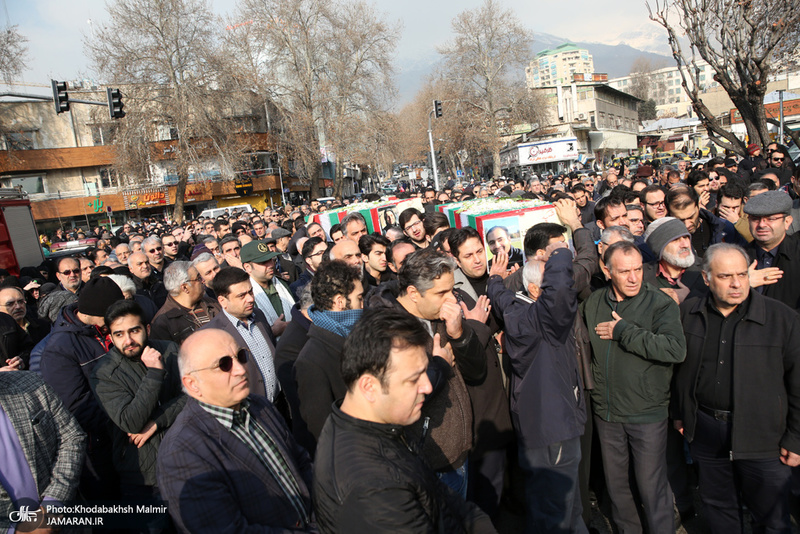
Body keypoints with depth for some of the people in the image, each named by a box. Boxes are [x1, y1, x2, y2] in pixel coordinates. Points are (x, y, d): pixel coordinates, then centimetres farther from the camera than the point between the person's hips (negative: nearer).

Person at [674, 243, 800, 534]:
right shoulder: (687, 313, 0)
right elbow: (676, 366, 11)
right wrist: (678, 412, 11)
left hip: (762, 436, -2)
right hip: (706, 431, 3)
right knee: (718, 509, 19)